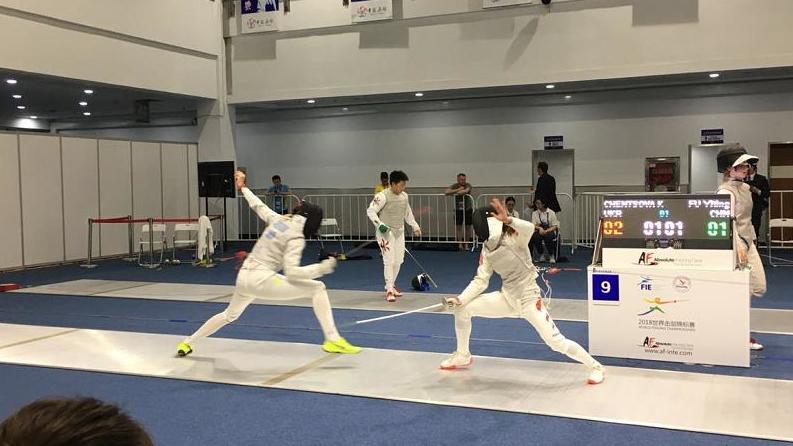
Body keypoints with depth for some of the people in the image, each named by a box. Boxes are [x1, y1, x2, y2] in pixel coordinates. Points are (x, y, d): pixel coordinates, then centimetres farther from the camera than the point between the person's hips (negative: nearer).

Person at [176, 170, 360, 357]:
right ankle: (332, 340, -15)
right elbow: (292, 272, -21)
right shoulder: (296, 237, -12)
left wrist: (243, 188, 41)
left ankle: (187, 342, 44)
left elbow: (259, 207, 24)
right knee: (317, 288, -9)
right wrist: (323, 267, -21)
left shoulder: (279, 219, 7)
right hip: (261, 280, -8)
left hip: (244, 276, 8)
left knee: (230, 315, 34)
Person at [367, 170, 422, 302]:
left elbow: (407, 212, 19)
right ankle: (389, 291, -5)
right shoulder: (383, 196, -18)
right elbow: (370, 211, -20)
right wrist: (379, 224, -32)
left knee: (398, 261, 12)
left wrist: (415, 226, 23)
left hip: (399, 231, 7)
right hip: (385, 231, -7)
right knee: (389, 261, -11)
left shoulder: (404, 196, 4)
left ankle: (391, 285, 30)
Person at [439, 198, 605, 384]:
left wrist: (508, 220, -60)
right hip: (507, 297, 6)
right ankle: (462, 356, 20)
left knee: (556, 342, -13)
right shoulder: (487, 249, -2)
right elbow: (480, 281, 0)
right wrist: (460, 299, -13)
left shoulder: (515, 237, -19)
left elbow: (530, 228, -42)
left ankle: (596, 367, 10)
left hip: (528, 298, -6)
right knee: (462, 309, 0)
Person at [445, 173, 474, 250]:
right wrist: (458, 190, -23)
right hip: (458, 210, 0)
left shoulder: (467, 185, -11)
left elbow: (466, 191, -34)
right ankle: (460, 244, -1)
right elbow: (446, 192, -22)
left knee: (468, 227, 4)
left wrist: (455, 192, -28)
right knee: (458, 226, -6)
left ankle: (466, 243, 16)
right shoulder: (455, 186, -6)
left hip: (468, 209, 0)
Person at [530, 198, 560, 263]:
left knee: (547, 237, -37)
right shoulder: (534, 213, 8)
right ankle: (541, 255, -10)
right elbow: (533, 225, -1)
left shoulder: (551, 213, 0)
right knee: (535, 237, -33)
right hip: (539, 231, 2)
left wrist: (546, 231, -20)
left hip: (549, 231, -2)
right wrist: (540, 228, -23)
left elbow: (555, 226, -3)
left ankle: (551, 255, -13)